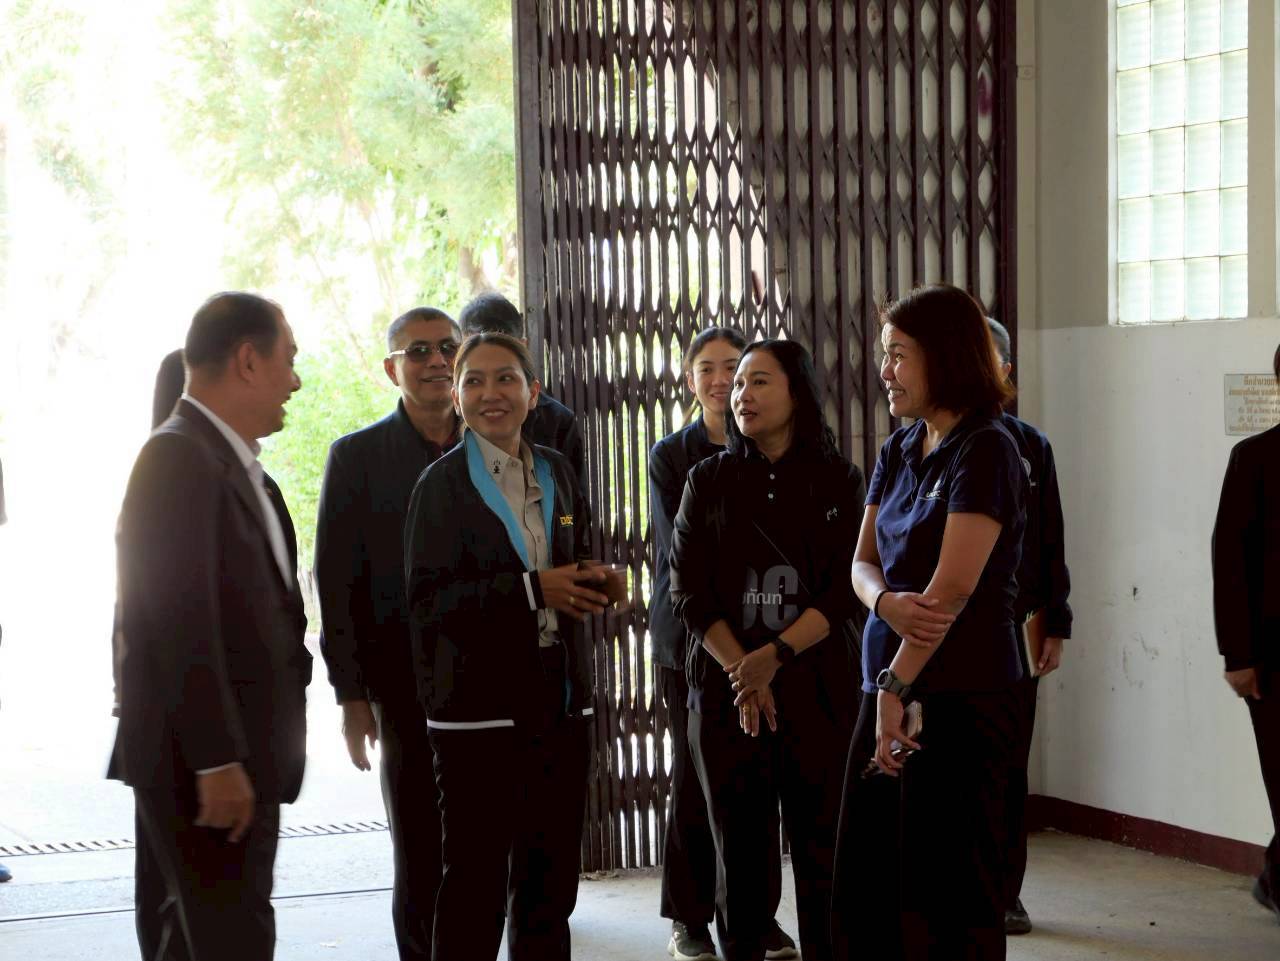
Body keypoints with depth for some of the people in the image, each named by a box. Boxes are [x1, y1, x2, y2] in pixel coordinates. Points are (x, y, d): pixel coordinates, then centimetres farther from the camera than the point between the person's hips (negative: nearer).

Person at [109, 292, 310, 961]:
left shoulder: (232, 461, 15)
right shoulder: (179, 457, -15)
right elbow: (179, 623, -22)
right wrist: (218, 760, -24)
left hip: (239, 754, 10)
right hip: (203, 760, -10)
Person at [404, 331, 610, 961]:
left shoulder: (557, 473, 12)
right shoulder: (441, 484, -5)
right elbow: (428, 601, -13)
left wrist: (591, 587, 0)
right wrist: (532, 589, -20)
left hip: (558, 697, 5)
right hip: (480, 701, -5)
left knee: (551, 878, 9)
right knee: (476, 878, -3)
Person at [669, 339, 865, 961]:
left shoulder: (839, 481, 4)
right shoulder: (708, 481, 8)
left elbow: (845, 592, -4)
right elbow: (689, 594, 1)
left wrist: (774, 655, -15)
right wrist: (740, 673, -11)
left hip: (817, 689, -1)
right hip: (725, 692, 1)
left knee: (821, 851, -1)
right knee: (740, 852, 4)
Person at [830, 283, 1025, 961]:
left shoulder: (985, 450, -11)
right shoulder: (898, 452, 13)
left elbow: (954, 586, -17)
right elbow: (862, 561, 10)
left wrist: (898, 688, -18)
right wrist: (888, 602, -13)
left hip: (959, 693, -7)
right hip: (888, 681, 7)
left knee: (946, 887, 0)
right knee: (863, 879, 8)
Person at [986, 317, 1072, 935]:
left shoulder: (1030, 447, 7)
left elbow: (1050, 544, 8)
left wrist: (1055, 626, 3)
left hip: (1013, 630, 2)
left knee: (1009, 767, 6)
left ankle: (1005, 893, 14)